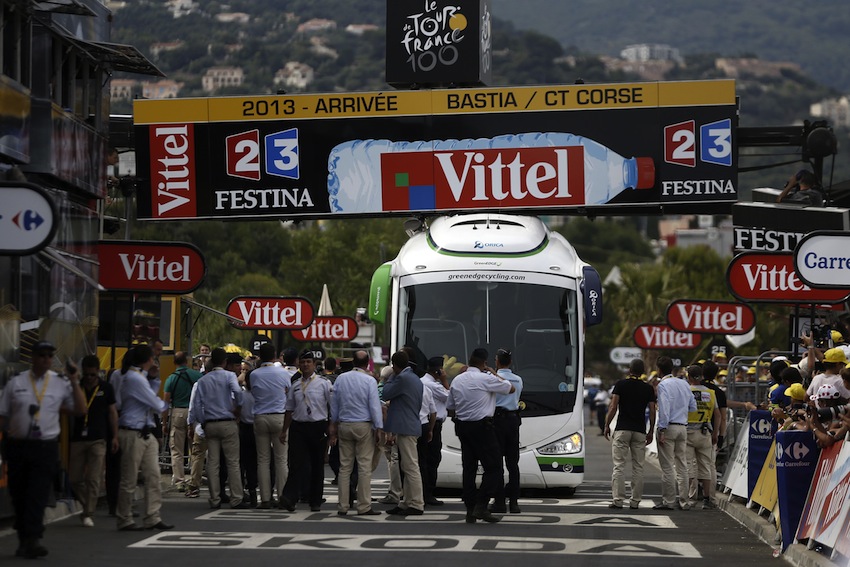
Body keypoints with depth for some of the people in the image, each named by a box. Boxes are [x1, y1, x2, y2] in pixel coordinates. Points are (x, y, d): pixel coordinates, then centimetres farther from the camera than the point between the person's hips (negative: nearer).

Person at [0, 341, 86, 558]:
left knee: (38, 495, -11)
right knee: (18, 495, 8)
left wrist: (74, 383, -7)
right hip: (18, 444, 1)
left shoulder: (61, 383, 4)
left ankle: (32, 540, -15)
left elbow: (81, 409, 1)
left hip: (46, 446, -1)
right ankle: (24, 540, 19)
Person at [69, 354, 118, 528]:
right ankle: (87, 506, 23)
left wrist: (114, 436, 4)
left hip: (98, 440, -2)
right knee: (74, 478, 4)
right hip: (77, 438, 2)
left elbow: (112, 412, 8)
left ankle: (89, 514, -2)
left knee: (93, 479, -6)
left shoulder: (105, 388, 3)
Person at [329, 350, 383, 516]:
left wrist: (334, 426, 21)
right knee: (364, 467, -2)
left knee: (344, 466, 7)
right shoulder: (369, 380, -8)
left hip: (344, 426, 4)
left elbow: (334, 404, 12)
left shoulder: (341, 379, 6)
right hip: (364, 426, -4)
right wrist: (379, 428, -4)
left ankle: (343, 506, 7)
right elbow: (375, 405, -9)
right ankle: (364, 506, -4)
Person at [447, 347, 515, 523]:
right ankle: (481, 506, -11)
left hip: (461, 426, 7)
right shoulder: (486, 379, -10)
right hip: (481, 426, -7)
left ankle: (470, 511, 8)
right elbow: (511, 388, 3)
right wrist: (494, 374, 13)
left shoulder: (457, 380, 9)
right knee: (493, 467, -1)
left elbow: (450, 408, 14)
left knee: (468, 468, 9)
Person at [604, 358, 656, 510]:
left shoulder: (621, 385, 0)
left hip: (622, 429, -2)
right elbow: (652, 411, 4)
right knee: (638, 467, 6)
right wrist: (651, 431, 12)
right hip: (640, 431, 2)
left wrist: (607, 425, 1)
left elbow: (613, 407, -7)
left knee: (619, 466, -2)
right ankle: (635, 501, 6)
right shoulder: (648, 388, 6)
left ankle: (618, 499, -9)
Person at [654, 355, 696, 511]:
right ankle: (683, 501, 10)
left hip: (668, 427, -7)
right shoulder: (684, 384, 13)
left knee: (667, 466, -4)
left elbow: (664, 409, -17)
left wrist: (662, 430, -16)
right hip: (683, 427, 7)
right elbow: (693, 407, 15)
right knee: (682, 465, 9)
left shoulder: (663, 385, -9)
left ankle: (668, 501, -4)